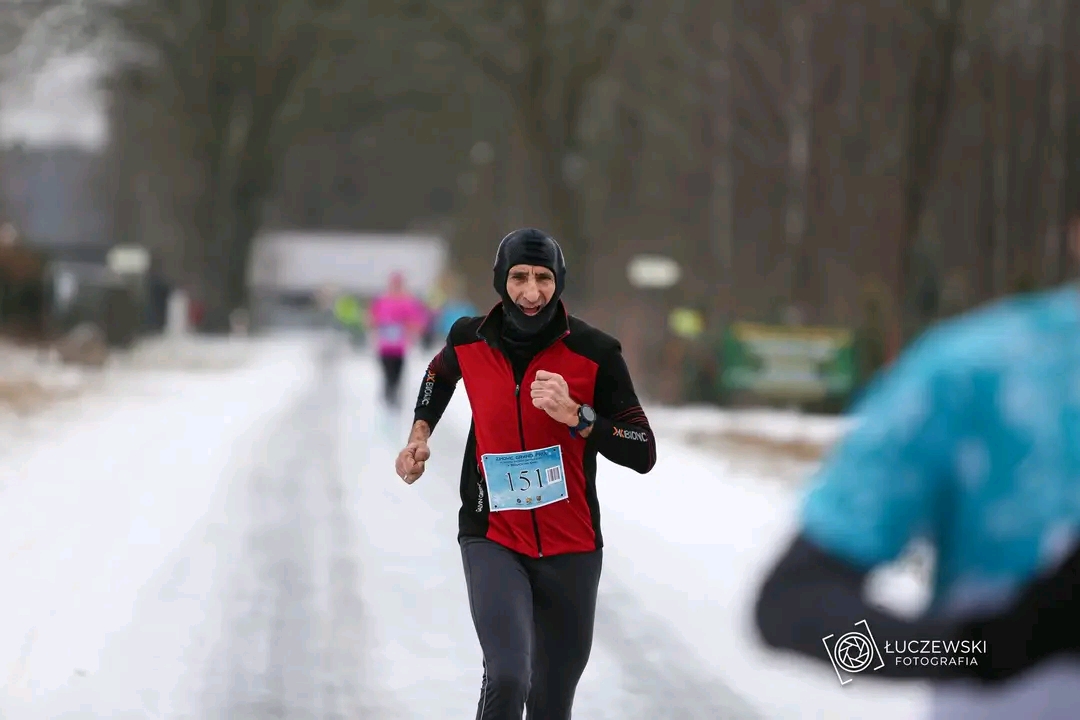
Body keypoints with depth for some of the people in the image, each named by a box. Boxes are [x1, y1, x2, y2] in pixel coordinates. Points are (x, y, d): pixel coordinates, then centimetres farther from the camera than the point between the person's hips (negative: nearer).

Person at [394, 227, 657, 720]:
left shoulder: (594, 353, -11)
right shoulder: (469, 341, -4)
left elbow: (643, 453, -11)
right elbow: (440, 374, 23)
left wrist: (575, 416, -24)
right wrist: (419, 434, 9)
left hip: (570, 549, 0)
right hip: (492, 538, 0)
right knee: (507, 679, -24)